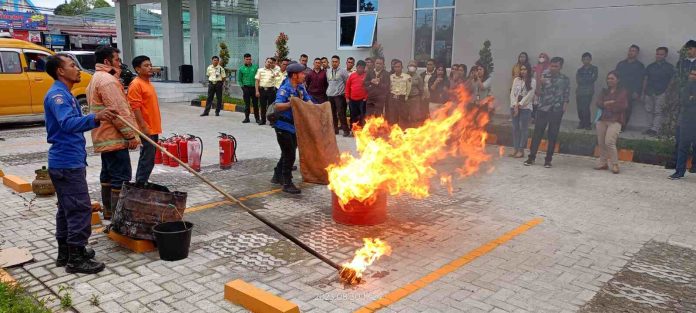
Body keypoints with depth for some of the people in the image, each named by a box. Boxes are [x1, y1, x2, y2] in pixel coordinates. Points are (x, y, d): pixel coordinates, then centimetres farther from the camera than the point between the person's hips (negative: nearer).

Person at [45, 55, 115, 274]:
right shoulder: (57, 94, -16)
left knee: (67, 208, 16)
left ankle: (65, 252, 25)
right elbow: (67, 123, -32)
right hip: (68, 163, -11)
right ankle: (76, 258, -2)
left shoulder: (64, 94, 17)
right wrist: (95, 118, -47)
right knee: (80, 209, -8)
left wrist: (97, 118, 19)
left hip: (67, 161, 11)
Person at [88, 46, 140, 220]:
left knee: (108, 175, 16)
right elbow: (118, 110, -22)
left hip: (104, 137, 11)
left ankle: (108, 212, 25)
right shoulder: (107, 80, -15)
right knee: (121, 178, -9)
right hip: (114, 138, -11)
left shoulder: (96, 79, 20)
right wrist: (131, 135, -19)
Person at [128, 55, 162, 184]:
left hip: (154, 129, 9)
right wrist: (143, 126, -22)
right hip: (146, 130, -9)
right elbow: (135, 107, -18)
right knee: (147, 159, -7)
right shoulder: (136, 84, -11)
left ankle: (141, 184, 21)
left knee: (150, 159, 13)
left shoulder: (149, 84, 17)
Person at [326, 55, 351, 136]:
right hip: (330, 95, 5)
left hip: (339, 95, -5)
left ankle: (346, 130, -3)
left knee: (341, 113, -9)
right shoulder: (328, 71, 9)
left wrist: (344, 91, -1)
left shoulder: (343, 71, -7)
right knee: (332, 113, 9)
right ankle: (335, 129, 18)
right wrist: (330, 89, 16)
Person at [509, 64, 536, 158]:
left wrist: (520, 104, -11)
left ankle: (521, 150, 2)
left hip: (525, 108, -4)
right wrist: (515, 105, -8)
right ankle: (515, 149, 12)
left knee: (523, 128, -2)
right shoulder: (516, 80, 8)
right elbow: (512, 93, 3)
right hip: (514, 107, 4)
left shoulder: (532, 81, -2)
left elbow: (529, 95, -8)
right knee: (515, 128, 5)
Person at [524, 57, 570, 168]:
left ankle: (548, 159, 12)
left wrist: (564, 106, -6)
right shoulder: (544, 76, 3)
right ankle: (531, 157, 7)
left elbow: (566, 95, 6)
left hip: (556, 110, 0)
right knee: (537, 133, 0)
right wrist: (539, 83, -19)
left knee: (553, 135, 4)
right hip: (543, 109, 0)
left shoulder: (565, 79, 3)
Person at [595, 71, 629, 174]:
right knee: (601, 143, 4)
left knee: (609, 142, -17)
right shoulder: (604, 91, 18)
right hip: (602, 119, 6)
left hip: (615, 121, -5)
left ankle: (615, 165, -8)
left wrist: (606, 105, -7)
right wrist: (608, 103, -14)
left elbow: (623, 106, -11)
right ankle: (603, 163, 16)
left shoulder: (623, 92, 3)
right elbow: (598, 103, 4)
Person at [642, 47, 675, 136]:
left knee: (658, 112, -6)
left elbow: (672, 81, 0)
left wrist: (667, 93, -7)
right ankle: (649, 128, 11)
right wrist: (643, 93, 11)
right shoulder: (650, 66, 14)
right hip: (649, 92, 4)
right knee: (649, 111, 6)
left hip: (661, 93, -4)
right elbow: (645, 79, 15)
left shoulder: (669, 67, 3)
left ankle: (655, 129, -8)